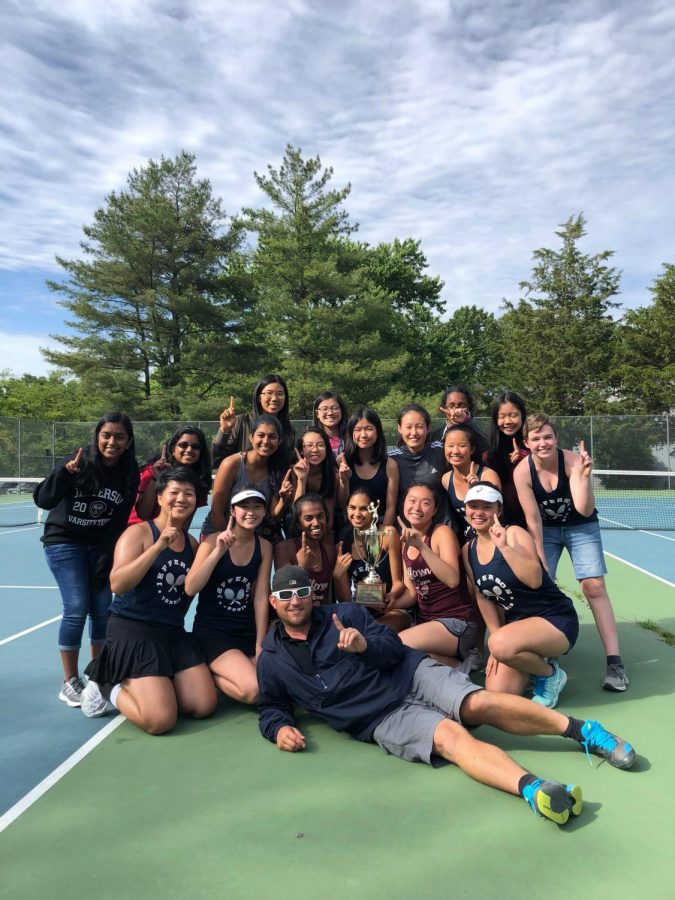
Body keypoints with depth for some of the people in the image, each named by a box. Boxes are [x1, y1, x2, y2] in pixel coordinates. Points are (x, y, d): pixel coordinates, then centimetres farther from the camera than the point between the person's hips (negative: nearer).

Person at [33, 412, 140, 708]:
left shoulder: (129, 475, -9)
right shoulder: (78, 462, -19)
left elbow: (119, 522, -3)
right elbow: (43, 501, -25)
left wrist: (105, 559, -6)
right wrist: (64, 473, -41)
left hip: (100, 546, 4)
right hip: (64, 543, -3)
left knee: (103, 609, 2)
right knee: (77, 609, -11)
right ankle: (70, 682, 6)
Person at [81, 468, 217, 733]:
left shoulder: (192, 542, 9)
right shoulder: (138, 533, -10)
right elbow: (117, 585, -23)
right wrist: (159, 545, -29)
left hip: (174, 634, 7)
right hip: (133, 632, -7)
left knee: (204, 706, -1)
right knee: (161, 720, -17)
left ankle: (132, 685, 19)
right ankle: (110, 689, 13)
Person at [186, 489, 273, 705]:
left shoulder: (264, 547, 2)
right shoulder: (214, 541, -10)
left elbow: (261, 596, -1)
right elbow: (190, 589, -20)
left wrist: (260, 643, -5)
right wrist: (219, 551, -29)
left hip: (247, 631, 5)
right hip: (212, 630, -5)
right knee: (253, 690, -23)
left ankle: (212, 671, 14)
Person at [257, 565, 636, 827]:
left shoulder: (346, 613, 6)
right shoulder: (272, 661, 8)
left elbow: (394, 647, 2)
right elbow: (271, 708, 16)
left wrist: (365, 645, -21)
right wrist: (279, 728, -8)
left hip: (413, 674, 1)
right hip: (381, 719, -1)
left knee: (480, 704, -22)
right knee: (449, 735, -29)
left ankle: (585, 730, -14)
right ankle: (531, 787, -48)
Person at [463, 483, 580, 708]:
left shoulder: (514, 533, -16)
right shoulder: (468, 550, 3)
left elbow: (535, 581, -30)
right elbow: (483, 597, 7)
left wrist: (504, 546, -36)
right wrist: (497, 640, 1)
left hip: (555, 620, -6)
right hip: (517, 623, 6)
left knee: (501, 645, -35)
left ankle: (551, 675, -4)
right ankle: (536, 661, 21)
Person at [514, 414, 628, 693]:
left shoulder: (572, 460, -26)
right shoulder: (522, 472, -22)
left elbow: (585, 510, -32)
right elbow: (533, 520, -16)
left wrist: (583, 476, -47)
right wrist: (541, 563, -13)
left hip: (581, 527, -1)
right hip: (546, 529, 1)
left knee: (594, 586, -11)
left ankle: (614, 661, -8)